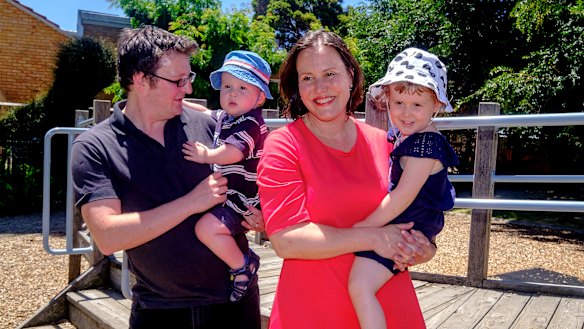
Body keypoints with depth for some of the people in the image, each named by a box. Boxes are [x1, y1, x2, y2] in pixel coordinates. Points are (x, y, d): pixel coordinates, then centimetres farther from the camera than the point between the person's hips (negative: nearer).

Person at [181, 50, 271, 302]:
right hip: (230, 194, 11)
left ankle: (242, 265, -6)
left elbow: (233, 152, -35)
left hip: (244, 201, -11)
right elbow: (205, 113, 29)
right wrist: (179, 103, 26)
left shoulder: (250, 123, -20)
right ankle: (239, 255, 27)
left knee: (207, 227, -25)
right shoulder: (225, 117, 10)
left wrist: (206, 156, -24)